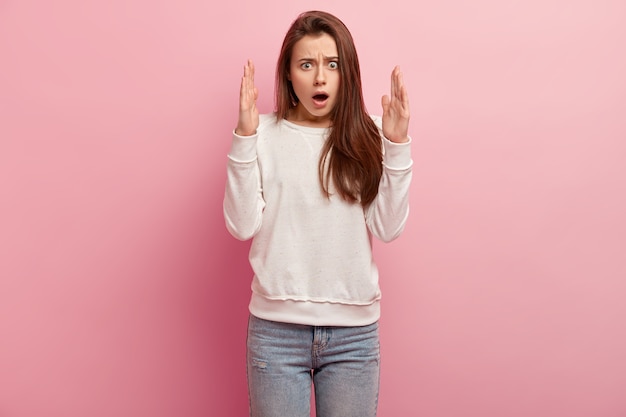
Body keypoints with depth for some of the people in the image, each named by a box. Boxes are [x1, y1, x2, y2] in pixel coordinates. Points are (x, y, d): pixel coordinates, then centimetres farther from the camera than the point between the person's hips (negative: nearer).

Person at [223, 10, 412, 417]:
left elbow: (388, 228, -5)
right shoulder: (265, 134, -3)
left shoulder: (368, 135, 1)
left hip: (355, 329, 2)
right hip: (276, 327, -1)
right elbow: (243, 227, -8)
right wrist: (244, 139, -14)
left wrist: (397, 145, -12)